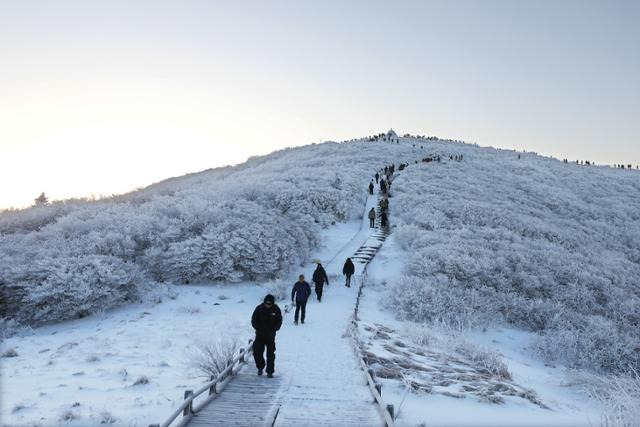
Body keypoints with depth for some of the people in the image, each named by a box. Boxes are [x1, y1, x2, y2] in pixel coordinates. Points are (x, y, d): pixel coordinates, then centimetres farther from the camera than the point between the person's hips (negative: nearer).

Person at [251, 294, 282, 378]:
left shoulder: (276, 310, -8)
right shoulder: (259, 309, -9)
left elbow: (279, 322, 0)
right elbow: (254, 320, -1)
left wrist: (273, 330, -14)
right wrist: (259, 329, -14)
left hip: (270, 336, 0)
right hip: (260, 335, 0)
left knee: (270, 354, 0)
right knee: (257, 352, -2)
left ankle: (270, 371, 11)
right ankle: (260, 367, 23)